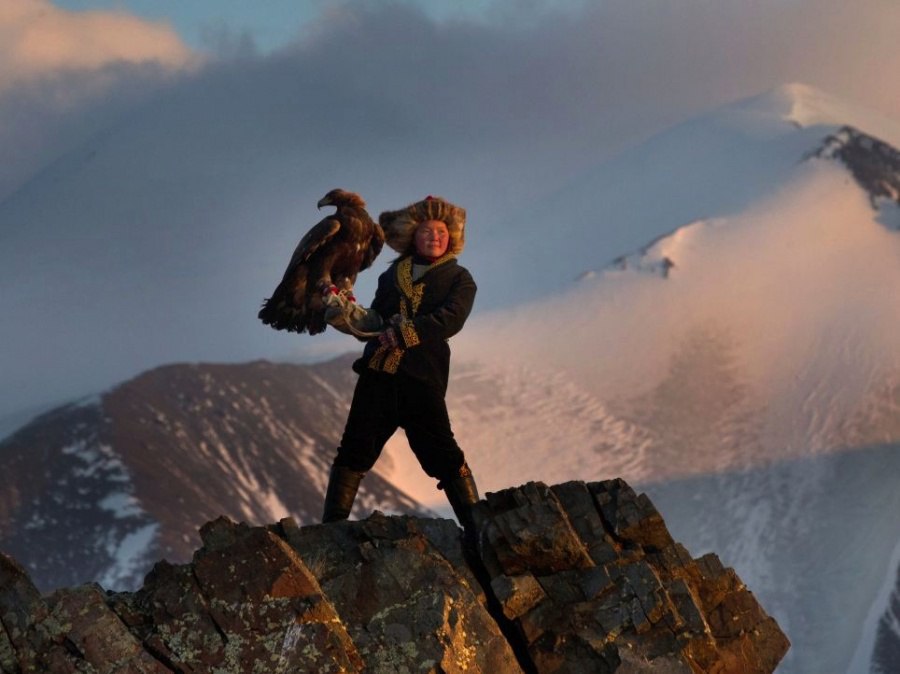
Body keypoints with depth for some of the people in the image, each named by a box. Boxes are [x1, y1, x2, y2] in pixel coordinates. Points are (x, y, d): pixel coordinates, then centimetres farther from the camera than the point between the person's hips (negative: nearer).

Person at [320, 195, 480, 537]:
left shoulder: (458, 278, 10)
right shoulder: (393, 274, 21)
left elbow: (449, 320, -8)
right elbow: (377, 320, 17)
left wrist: (405, 333, -20)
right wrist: (353, 317, -6)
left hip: (421, 377, -4)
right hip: (377, 372, 4)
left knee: (443, 455, -9)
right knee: (354, 451, 1)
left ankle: (476, 529, -5)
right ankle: (331, 526, 5)